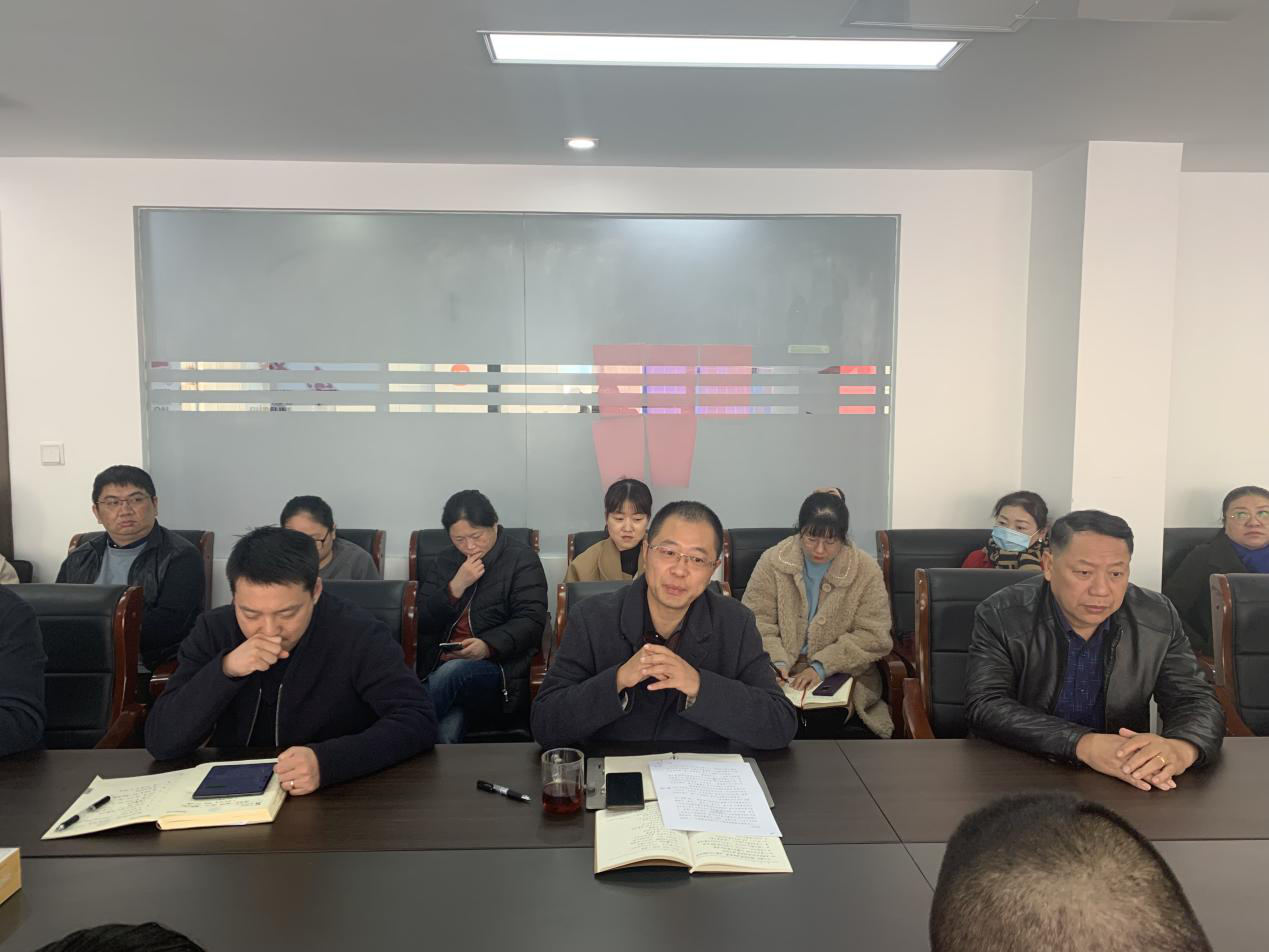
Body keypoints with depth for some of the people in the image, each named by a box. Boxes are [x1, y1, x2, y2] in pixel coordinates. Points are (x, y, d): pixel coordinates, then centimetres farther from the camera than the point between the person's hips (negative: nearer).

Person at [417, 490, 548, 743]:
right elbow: (421, 623, 13)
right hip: (438, 667, 2)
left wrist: (488, 646, -20)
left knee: (453, 671, -36)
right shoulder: (444, 562, 21)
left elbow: (531, 621, -3)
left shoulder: (522, 559, 8)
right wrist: (456, 586, -2)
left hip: (497, 664, -2)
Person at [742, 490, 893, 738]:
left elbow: (873, 636, -4)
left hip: (843, 679, 0)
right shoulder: (772, 561, 3)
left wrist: (822, 666, -15)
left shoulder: (866, 569, 2)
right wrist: (777, 662, -18)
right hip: (780, 679, 1)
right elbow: (756, 622, 0)